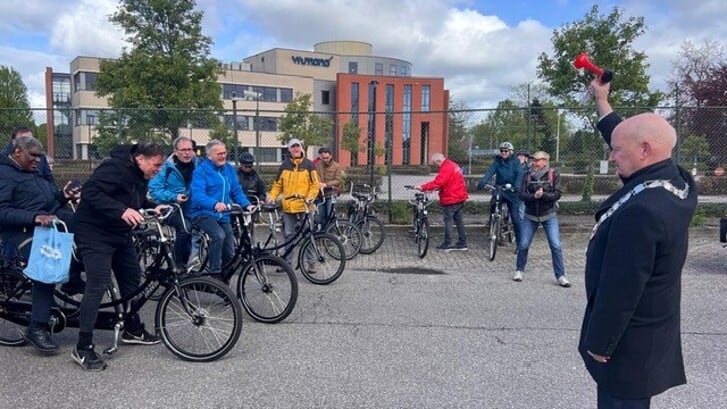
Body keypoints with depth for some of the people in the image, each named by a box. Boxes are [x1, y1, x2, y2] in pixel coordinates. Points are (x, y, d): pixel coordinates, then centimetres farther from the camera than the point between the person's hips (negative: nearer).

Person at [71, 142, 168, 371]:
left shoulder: (139, 176, 6)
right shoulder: (114, 168, -22)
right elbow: (91, 193, -31)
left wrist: (153, 208, -1)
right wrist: (121, 210, -40)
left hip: (120, 234, 10)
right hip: (95, 234, -10)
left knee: (132, 278, 14)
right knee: (98, 285, -14)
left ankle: (132, 330, 30)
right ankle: (83, 348, -5)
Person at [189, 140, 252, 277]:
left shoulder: (229, 169, 8)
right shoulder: (201, 171, -11)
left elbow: (237, 191, 8)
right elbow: (198, 195, -24)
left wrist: (247, 205, -11)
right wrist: (215, 204, -43)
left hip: (224, 216, 6)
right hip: (203, 214, -5)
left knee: (229, 254, 1)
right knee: (219, 235, -34)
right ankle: (214, 274, -20)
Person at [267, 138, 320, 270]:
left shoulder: (308, 165, 2)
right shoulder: (284, 165, 10)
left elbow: (315, 184, 0)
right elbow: (277, 184, 15)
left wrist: (310, 197, -14)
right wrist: (271, 197, 1)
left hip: (304, 206, -3)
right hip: (288, 207, 3)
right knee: (289, 235, 8)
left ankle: (311, 262, 8)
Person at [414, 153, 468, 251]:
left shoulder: (446, 168, -18)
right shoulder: (453, 165, 15)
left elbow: (437, 182, -27)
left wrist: (423, 187, -25)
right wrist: (437, 188, 8)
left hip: (451, 199, -10)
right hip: (460, 198, 10)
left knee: (448, 221, -2)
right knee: (458, 220, 14)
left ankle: (447, 244, 2)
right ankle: (462, 243, 18)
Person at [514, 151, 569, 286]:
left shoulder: (553, 174, -6)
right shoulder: (528, 175, -2)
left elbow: (557, 194, -12)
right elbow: (521, 194, -8)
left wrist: (543, 195, -28)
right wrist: (534, 196, -25)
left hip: (549, 216, -1)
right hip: (530, 215, 2)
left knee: (556, 246, -4)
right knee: (523, 245, 3)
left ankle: (560, 276, 5)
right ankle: (519, 270, 23)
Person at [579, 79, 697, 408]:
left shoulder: (640, 211, -31)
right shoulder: (675, 183, -2)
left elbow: (619, 290, -27)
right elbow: (630, 138, 16)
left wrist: (598, 343, -16)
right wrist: (602, 103, 24)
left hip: (630, 342, -9)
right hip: (652, 331, 9)